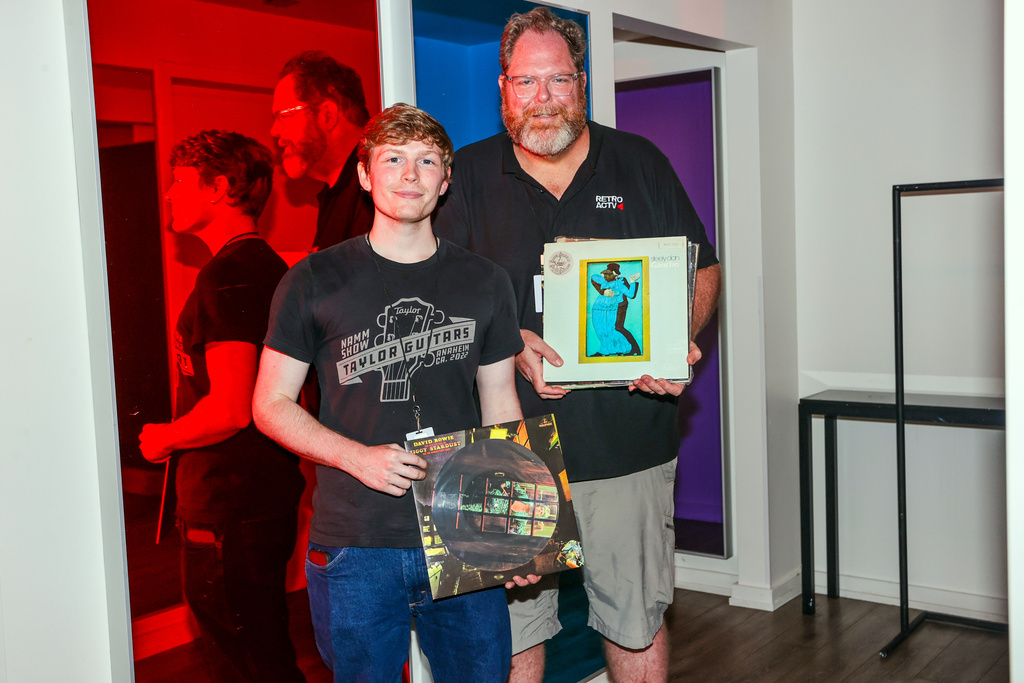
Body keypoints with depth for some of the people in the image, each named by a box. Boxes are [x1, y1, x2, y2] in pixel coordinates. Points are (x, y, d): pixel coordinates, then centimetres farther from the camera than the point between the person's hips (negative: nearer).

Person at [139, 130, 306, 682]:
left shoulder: (228, 275, -19)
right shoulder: (269, 266, 12)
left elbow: (231, 409, -25)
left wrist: (163, 439, -8)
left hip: (229, 512, -10)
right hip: (270, 494, 10)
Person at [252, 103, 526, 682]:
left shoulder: (485, 282, 6)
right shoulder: (315, 282, -1)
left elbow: (501, 408, 9)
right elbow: (271, 405, 2)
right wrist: (358, 456, -15)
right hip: (355, 548, -2)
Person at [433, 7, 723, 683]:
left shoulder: (640, 163, 7)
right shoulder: (470, 175, 4)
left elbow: (703, 271, 10)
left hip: (629, 443, 1)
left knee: (637, 621, 12)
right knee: (514, 622, 8)